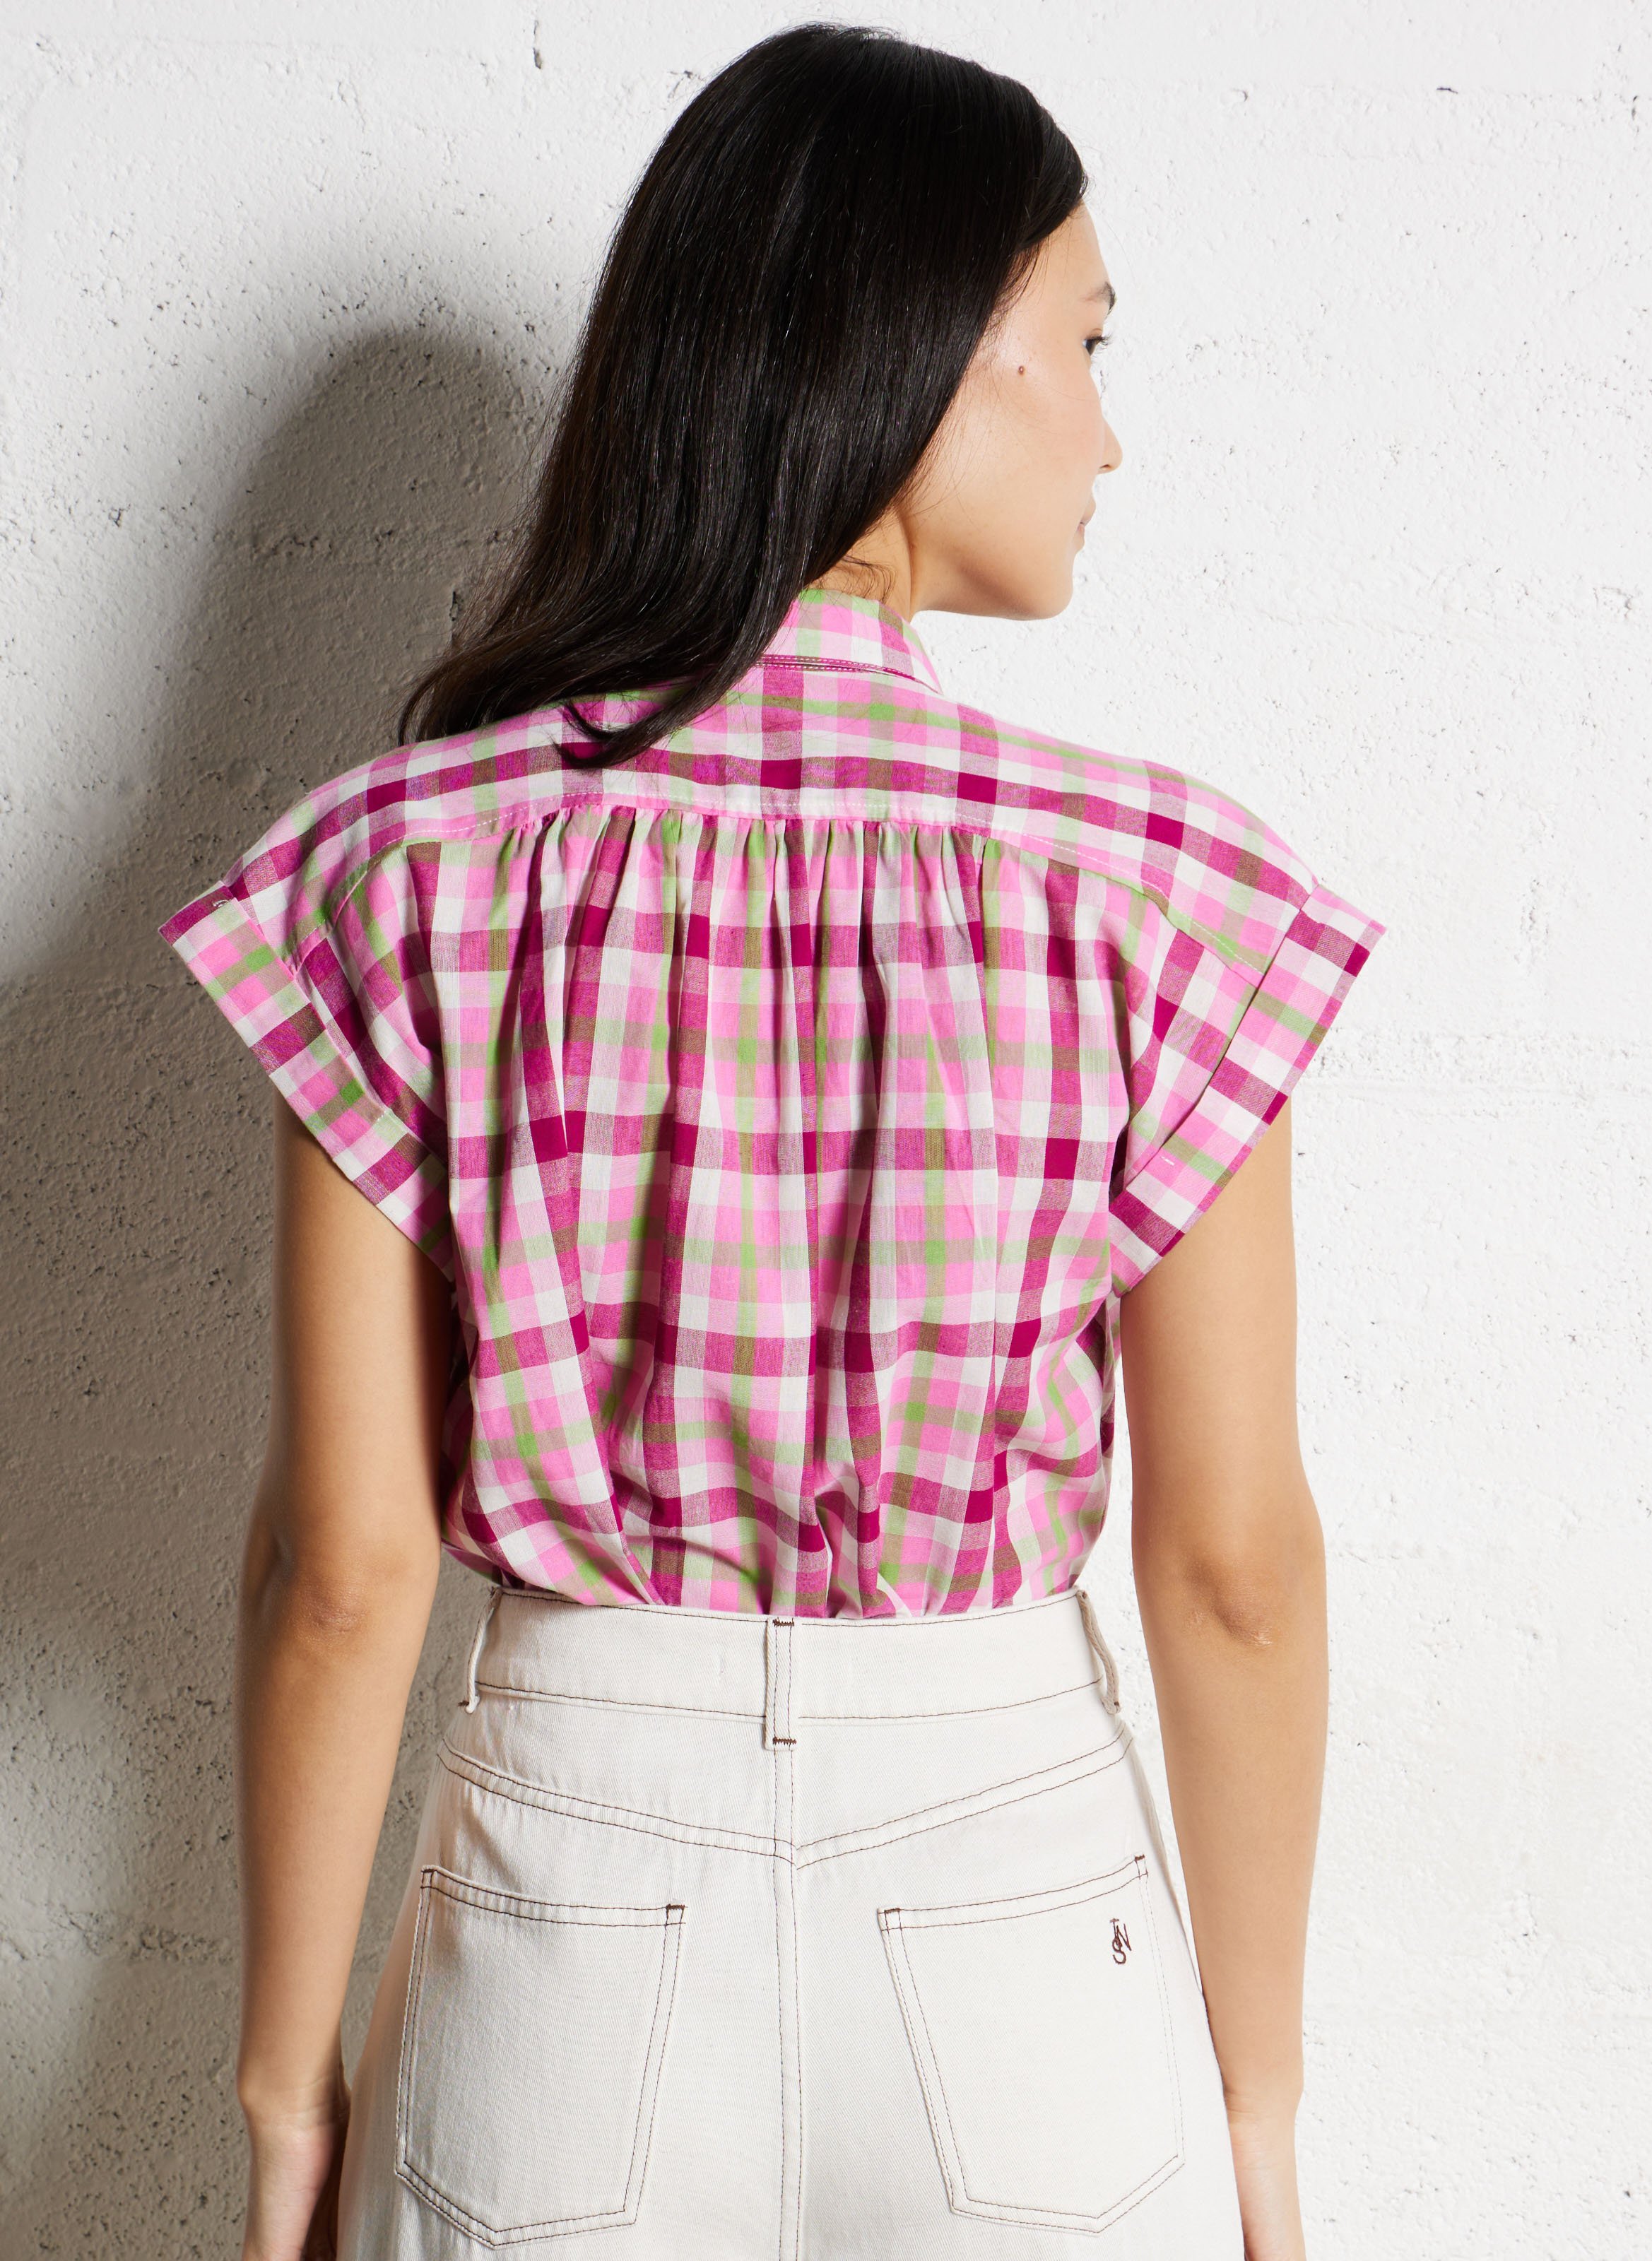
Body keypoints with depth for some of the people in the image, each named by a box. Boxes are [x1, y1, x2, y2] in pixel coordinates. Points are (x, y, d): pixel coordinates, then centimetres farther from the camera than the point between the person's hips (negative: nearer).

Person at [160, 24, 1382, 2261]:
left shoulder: (407, 886, -12)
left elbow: (342, 1569, -9)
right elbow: (1233, 1569, -8)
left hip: (571, 1928, 1)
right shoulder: (1158, 908, -14)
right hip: (1023, 1944, 0)